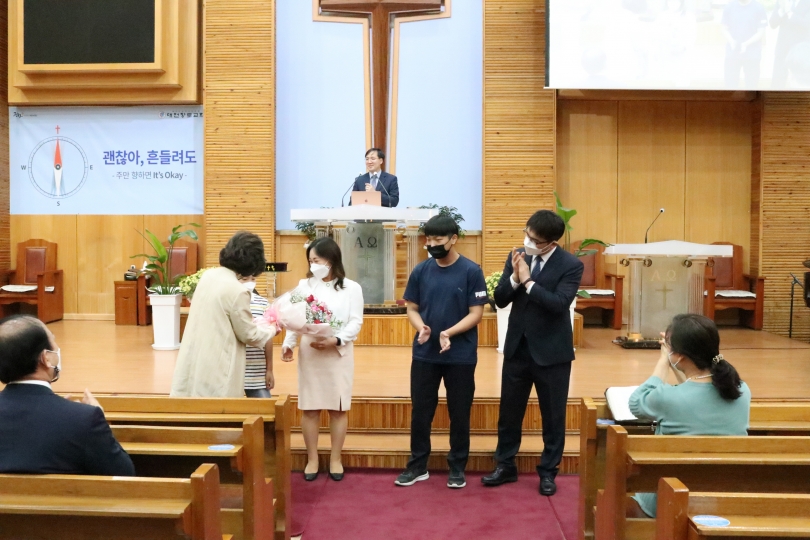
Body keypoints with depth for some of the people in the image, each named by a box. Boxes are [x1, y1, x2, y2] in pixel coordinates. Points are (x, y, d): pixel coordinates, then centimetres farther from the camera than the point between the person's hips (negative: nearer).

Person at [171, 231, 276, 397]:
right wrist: (271, 330, 10)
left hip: (193, 362, 7)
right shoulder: (237, 291, -20)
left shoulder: (208, 276, 3)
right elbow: (248, 334, -8)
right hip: (215, 370, -7)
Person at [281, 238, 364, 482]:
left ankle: (335, 459, 19)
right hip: (309, 352, 1)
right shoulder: (304, 285, 6)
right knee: (310, 408, 4)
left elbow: (356, 322, -6)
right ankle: (312, 459, 18)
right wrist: (288, 343, -11)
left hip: (339, 353, -1)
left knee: (338, 407, 5)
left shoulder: (351, 288, 0)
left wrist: (335, 340, -20)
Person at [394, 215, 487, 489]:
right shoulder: (421, 271, 2)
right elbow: (412, 308, 6)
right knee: (420, 410, 10)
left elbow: (476, 313, -10)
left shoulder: (471, 271, -8)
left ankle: (457, 467, 24)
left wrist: (449, 333, -24)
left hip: (461, 355, -3)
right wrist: (421, 327, -15)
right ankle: (418, 465, 24)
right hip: (424, 354, 3)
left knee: (459, 413, 9)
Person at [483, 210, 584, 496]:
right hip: (517, 347, 4)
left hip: (551, 351, -4)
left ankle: (548, 472, 25)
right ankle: (505, 465, 29)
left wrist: (528, 281, -23)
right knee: (509, 411, 13)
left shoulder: (571, 265, -12)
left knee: (553, 415, 9)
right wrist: (514, 278, -18)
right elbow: (500, 300, -1)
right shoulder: (517, 256, 1)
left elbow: (559, 304, -25)